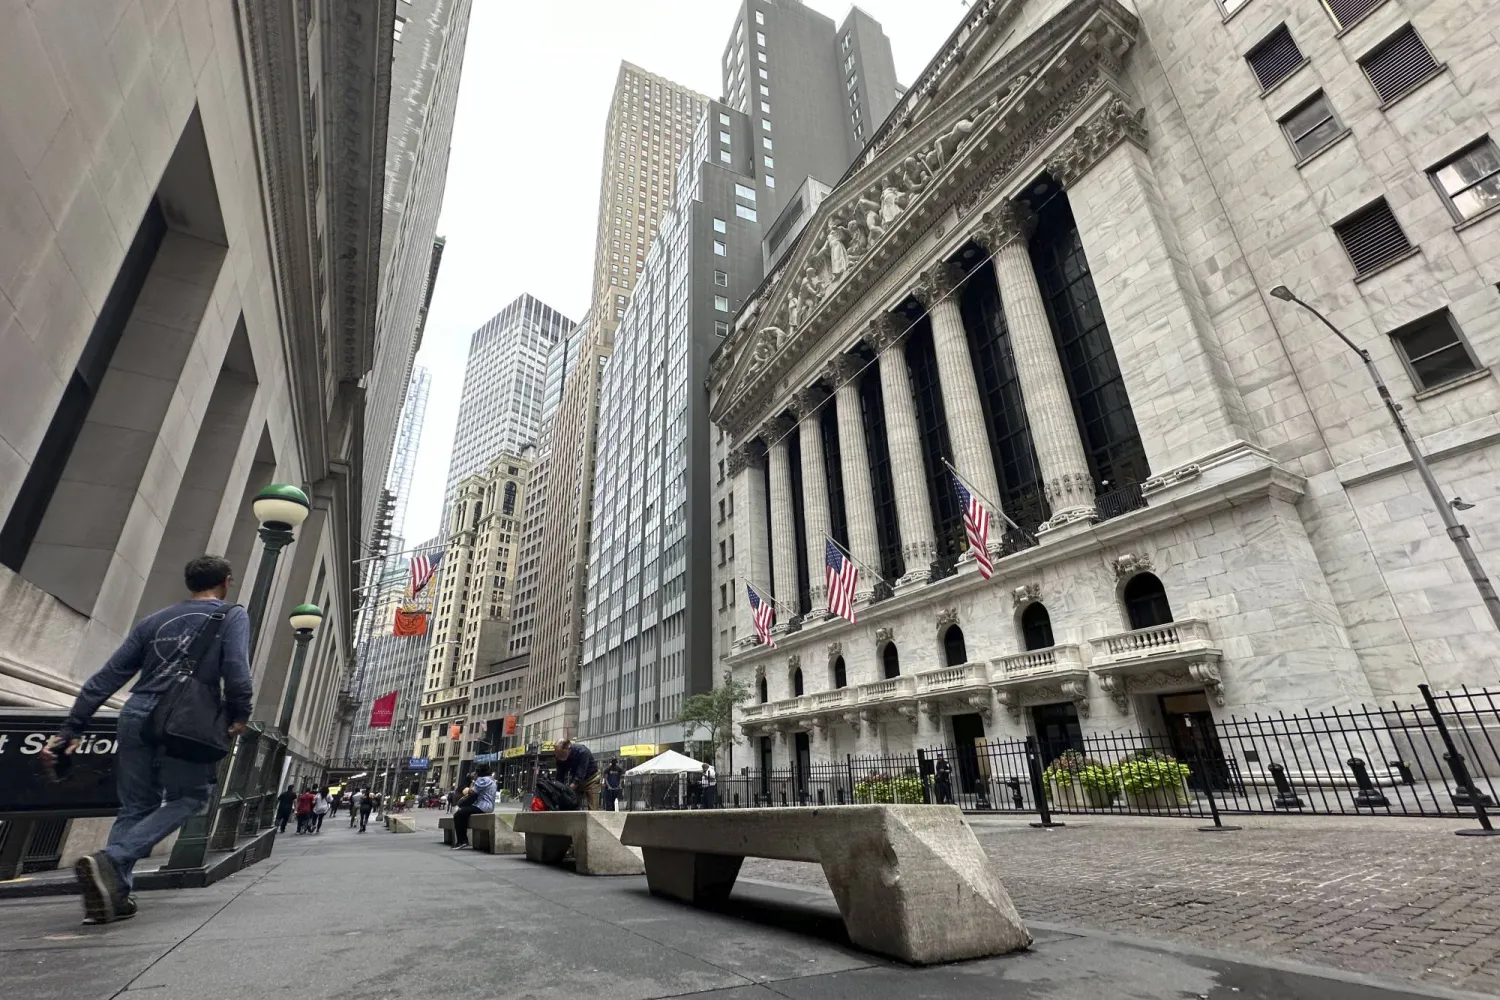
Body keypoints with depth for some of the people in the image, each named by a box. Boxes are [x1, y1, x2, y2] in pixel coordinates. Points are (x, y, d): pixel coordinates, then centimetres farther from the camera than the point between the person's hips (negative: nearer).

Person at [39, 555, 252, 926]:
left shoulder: (154, 620, 18)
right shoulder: (232, 616, 2)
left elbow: (107, 677, 15)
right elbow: (236, 671, -13)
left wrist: (71, 729, 17)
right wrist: (239, 715, -1)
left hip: (137, 715, 5)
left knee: (136, 805, 16)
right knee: (188, 797, 10)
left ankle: (113, 893, 8)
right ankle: (110, 861, -9)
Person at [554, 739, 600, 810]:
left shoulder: (582, 752, -31)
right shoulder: (560, 757, -14)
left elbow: (580, 775, -34)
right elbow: (560, 776, -9)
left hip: (590, 778, -5)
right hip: (575, 780, 5)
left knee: (592, 810, -12)